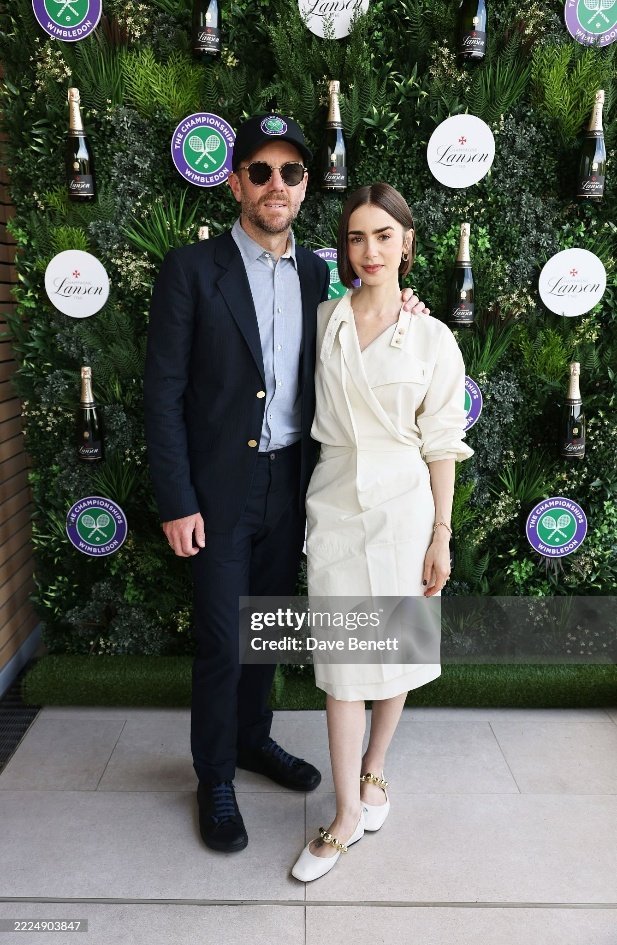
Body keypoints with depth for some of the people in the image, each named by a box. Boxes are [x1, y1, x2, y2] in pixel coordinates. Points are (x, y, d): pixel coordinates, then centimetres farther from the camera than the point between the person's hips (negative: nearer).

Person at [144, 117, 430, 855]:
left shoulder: (314, 273, 6)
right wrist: (177, 503, -13)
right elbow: (163, 393, -11)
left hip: (289, 483, 5)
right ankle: (215, 779, 27)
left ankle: (253, 739, 41)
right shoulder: (191, 269, -9)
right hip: (220, 489, -4)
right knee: (220, 641, 5)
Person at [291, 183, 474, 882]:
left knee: (395, 650, 11)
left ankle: (373, 768, 36)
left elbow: (441, 444, -1)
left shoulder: (433, 339, -2)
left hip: (403, 506, 0)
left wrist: (441, 536, -2)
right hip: (337, 503, 1)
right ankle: (347, 817, 16)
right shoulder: (322, 321, 3)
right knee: (342, 660, 3)